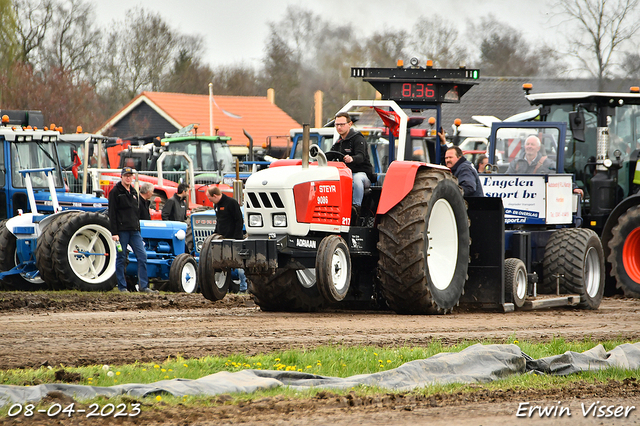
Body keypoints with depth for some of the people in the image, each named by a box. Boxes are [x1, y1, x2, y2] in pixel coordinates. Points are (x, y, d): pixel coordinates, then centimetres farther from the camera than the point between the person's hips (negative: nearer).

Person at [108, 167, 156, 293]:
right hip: (121, 230, -6)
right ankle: (122, 286, 6)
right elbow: (112, 214, -8)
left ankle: (144, 286, 0)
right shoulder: (115, 192, -3)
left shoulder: (134, 192, 18)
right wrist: (114, 233, -14)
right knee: (121, 258, -1)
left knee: (142, 256, -2)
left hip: (134, 230, 6)